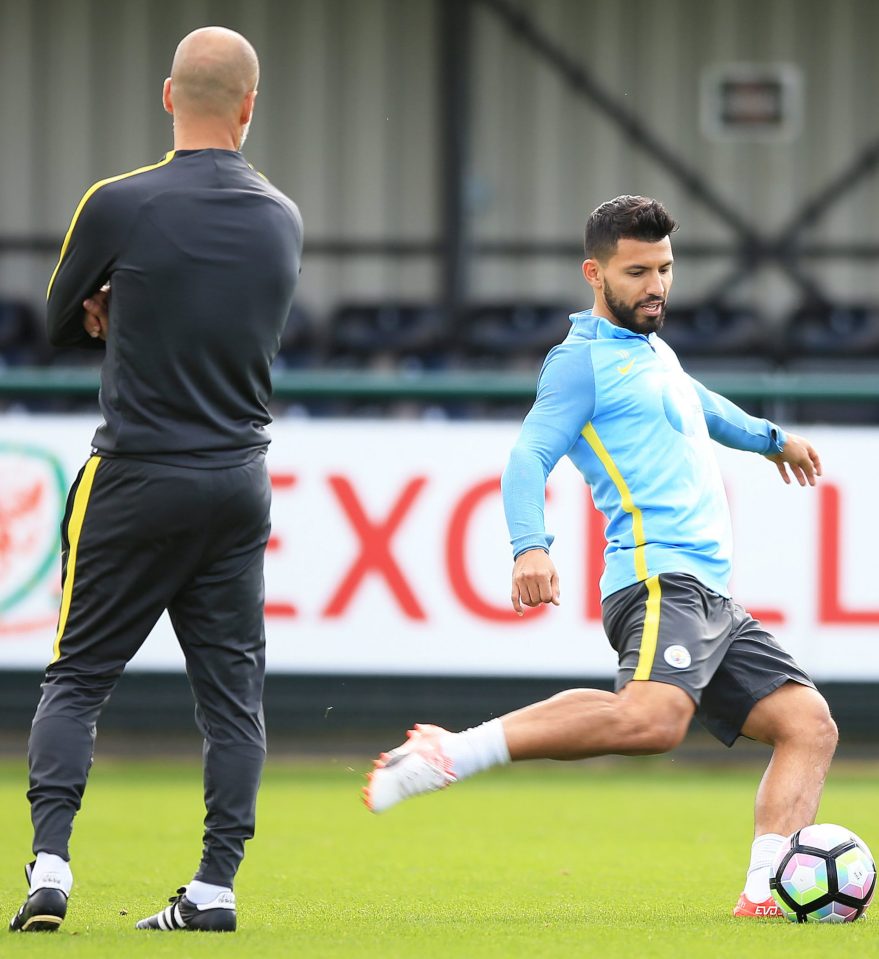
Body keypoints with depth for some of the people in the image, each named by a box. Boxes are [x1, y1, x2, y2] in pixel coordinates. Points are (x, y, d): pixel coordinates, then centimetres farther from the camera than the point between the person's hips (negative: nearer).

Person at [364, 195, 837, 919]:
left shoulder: (653, 350, 26)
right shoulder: (583, 360, -1)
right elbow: (531, 455, -14)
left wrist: (769, 439, 65)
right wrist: (530, 546, -32)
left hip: (713, 600, 9)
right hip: (660, 580, -9)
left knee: (809, 723, -3)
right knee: (653, 716, -35)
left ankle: (764, 895, -10)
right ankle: (450, 754, -32)